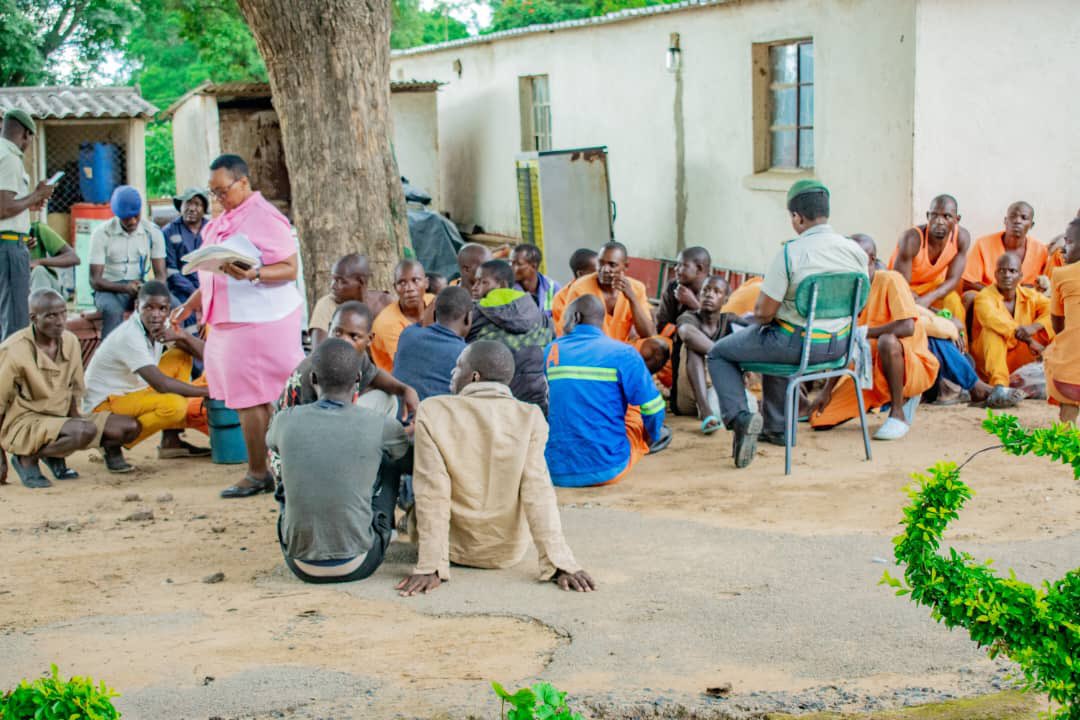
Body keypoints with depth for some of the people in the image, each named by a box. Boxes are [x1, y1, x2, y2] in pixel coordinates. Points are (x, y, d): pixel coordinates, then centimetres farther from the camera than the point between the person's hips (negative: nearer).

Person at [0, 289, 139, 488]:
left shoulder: (70, 341, 2)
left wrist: (74, 417, -4)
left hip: (61, 419, 7)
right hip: (23, 424, -7)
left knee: (130, 428, -6)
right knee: (85, 430, -34)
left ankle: (54, 456, 4)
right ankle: (27, 458, -9)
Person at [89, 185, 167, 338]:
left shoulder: (153, 232, 0)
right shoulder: (102, 233, -8)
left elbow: (160, 275, -1)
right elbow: (95, 281, -10)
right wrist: (125, 288, -29)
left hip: (141, 287, 2)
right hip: (110, 289, -2)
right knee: (113, 311, -38)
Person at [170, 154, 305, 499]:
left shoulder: (263, 218, -11)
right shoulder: (224, 221, 18)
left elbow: (290, 268, -16)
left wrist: (252, 275, -30)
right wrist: (190, 306, 21)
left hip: (259, 323, -9)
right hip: (230, 321, 9)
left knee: (251, 399, -6)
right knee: (256, 400, 9)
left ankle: (258, 474, 3)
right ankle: (261, 471, 13)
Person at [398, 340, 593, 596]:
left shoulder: (432, 412, -15)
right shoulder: (530, 418, -13)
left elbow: (431, 494, -19)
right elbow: (538, 494, -19)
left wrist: (430, 567, -19)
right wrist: (560, 564, -20)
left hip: (455, 549, -1)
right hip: (510, 553, 1)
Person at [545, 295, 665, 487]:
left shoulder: (549, 352, 5)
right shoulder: (623, 354, -6)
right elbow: (652, 408, -6)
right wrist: (653, 436, 16)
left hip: (555, 471, 4)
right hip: (606, 469, -4)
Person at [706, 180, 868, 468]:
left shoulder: (789, 253, -22)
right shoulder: (856, 251, -4)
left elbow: (764, 313, -18)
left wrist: (759, 313, 5)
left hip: (798, 345, -7)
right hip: (839, 344, 7)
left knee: (719, 353, 14)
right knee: (775, 344, 39)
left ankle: (740, 416, -8)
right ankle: (776, 426, 42)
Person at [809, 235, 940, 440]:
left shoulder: (890, 280, -15)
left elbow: (907, 327, -30)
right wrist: (828, 390, 0)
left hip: (911, 364, -7)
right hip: (869, 367, 7)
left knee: (887, 341, -41)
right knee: (819, 420, -4)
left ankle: (899, 413, -21)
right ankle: (881, 399, 15)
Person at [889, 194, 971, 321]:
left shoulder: (962, 237, -20)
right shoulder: (911, 239, -31)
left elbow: (953, 280, -18)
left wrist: (928, 298, -39)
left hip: (933, 284, 3)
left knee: (952, 300, -24)